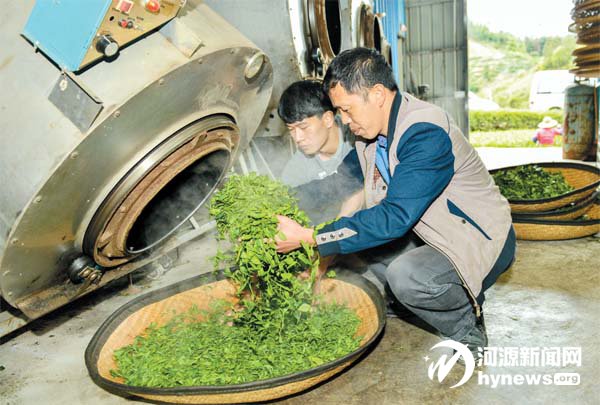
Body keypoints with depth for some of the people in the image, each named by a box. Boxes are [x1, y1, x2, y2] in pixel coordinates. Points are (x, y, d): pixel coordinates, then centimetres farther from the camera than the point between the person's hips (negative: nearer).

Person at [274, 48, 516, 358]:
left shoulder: (426, 134, -29)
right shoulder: (369, 132, -2)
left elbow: (395, 217, -36)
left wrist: (310, 238, -35)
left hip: (480, 240, -8)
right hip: (429, 233, 9)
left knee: (405, 275, -34)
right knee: (354, 245, 1)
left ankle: (468, 327, 0)